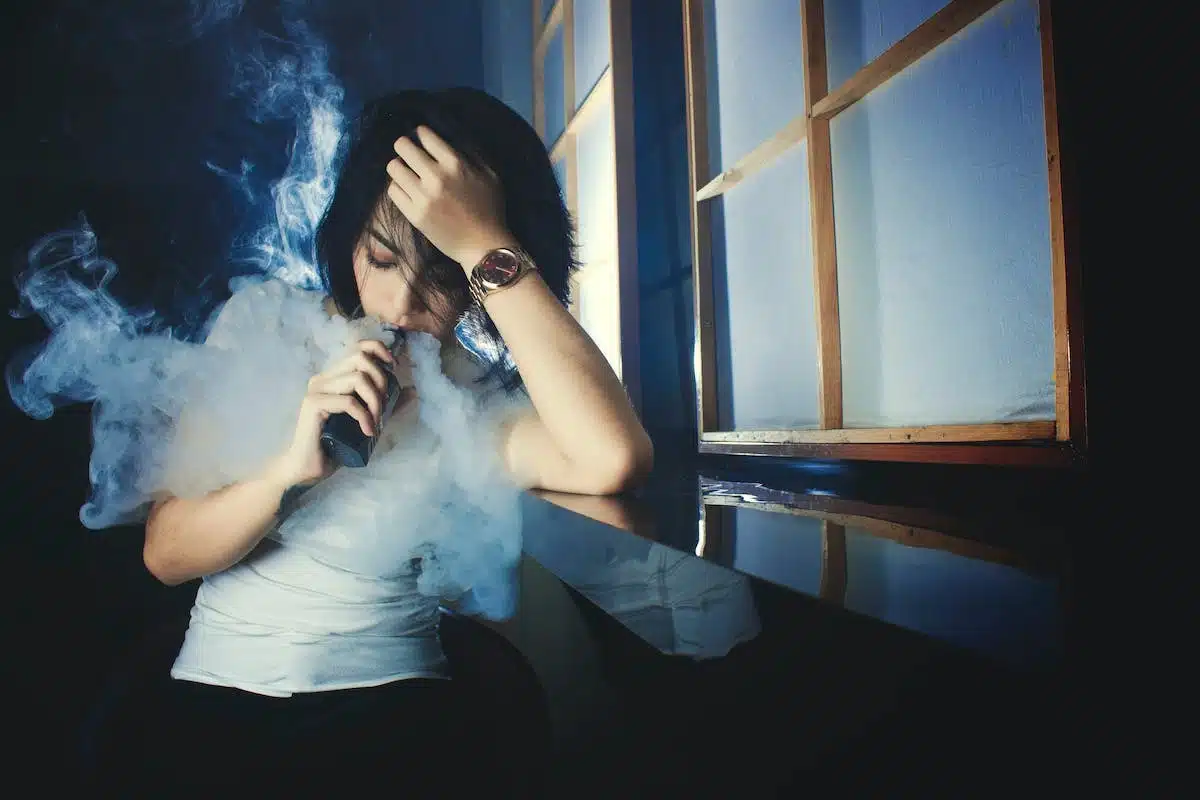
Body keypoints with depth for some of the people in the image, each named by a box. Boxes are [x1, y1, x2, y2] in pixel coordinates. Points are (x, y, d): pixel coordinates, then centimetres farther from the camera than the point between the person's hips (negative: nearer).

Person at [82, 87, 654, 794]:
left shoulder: (477, 393, -4)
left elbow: (615, 461, -29)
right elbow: (165, 554, -3)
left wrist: (487, 248, -26)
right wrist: (290, 470, -24)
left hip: (388, 693, 0)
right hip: (213, 689, 1)